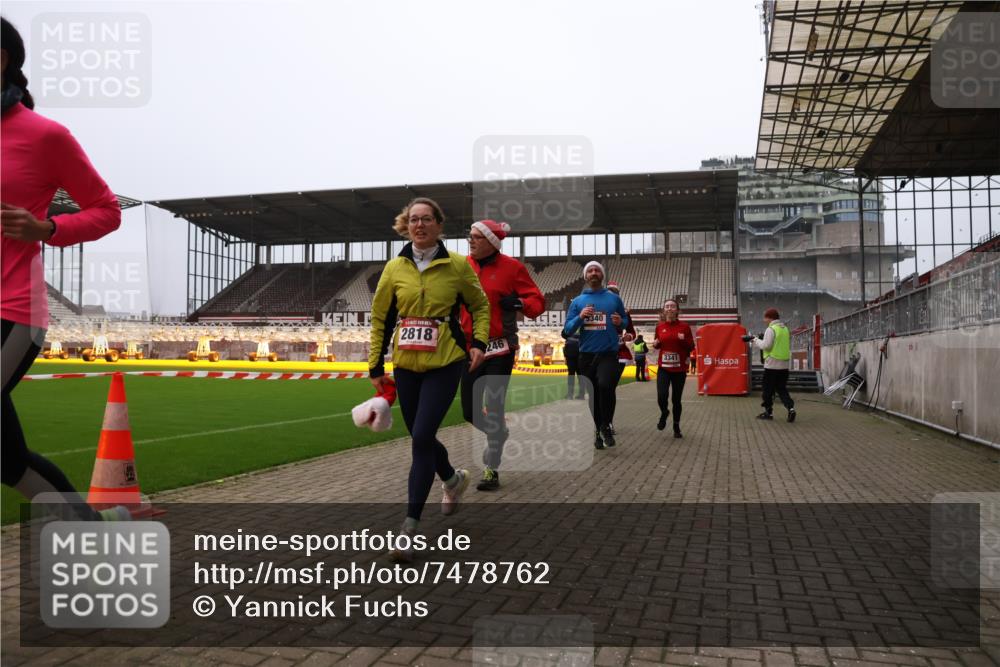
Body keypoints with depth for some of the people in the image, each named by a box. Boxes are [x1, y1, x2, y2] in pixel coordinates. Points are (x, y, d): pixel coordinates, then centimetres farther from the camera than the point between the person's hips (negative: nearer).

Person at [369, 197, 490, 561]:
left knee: (422, 438, -14)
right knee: (420, 438, 13)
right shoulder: (395, 267, 3)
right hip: (406, 365, 4)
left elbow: (479, 305, 11)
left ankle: (410, 527, -6)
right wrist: (376, 365, 7)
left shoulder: (457, 265, -3)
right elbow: (380, 318, 9)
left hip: (444, 364, -4)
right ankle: (454, 480, 45)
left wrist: (478, 342, -2)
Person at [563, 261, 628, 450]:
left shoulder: (614, 298, 7)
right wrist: (580, 317, -14)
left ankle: (606, 426, -6)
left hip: (609, 353, -2)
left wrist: (620, 322, -7)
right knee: (592, 395, 9)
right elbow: (567, 330, 4)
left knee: (605, 385, -26)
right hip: (586, 354, 2)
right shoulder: (577, 302, 7)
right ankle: (597, 432, 24)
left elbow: (625, 320, 17)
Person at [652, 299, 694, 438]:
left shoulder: (685, 326, -3)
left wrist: (684, 340, -18)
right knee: (662, 396, -16)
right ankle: (664, 413, 18)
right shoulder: (659, 326, 3)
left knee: (676, 399, 4)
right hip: (663, 367, 1)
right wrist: (655, 344, -4)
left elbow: (691, 347, 2)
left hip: (679, 368, -1)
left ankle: (676, 427, 24)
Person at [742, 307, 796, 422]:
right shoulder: (785, 329, 13)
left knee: (768, 389, 6)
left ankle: (768, 412, 12)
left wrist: (755, 339, -2)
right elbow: (788, 346, 18)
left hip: (772, 364, -7)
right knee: (782, 389, 10)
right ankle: (790, 408, -9)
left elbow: (766, 345, -17)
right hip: (784, 365, 7)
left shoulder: (771, 329, -11)